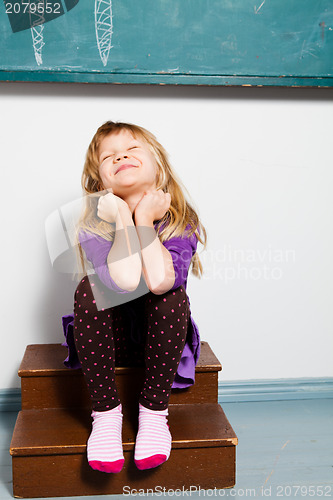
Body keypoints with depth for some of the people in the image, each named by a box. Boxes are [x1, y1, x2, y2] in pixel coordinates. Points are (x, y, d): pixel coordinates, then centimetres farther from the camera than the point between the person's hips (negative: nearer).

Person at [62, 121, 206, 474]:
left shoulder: (180, 222, -12)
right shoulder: (95, 225, -12)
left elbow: (159, 281, -33)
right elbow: (125, 280, -31)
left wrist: (145, 219, -26)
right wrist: (123, 218, -27)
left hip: (161, 336, 0)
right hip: (108, 337, 1)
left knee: (171, 293, -30)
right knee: (89, 289, -28)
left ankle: (154, 411, -16)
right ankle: (105, 413, -17)